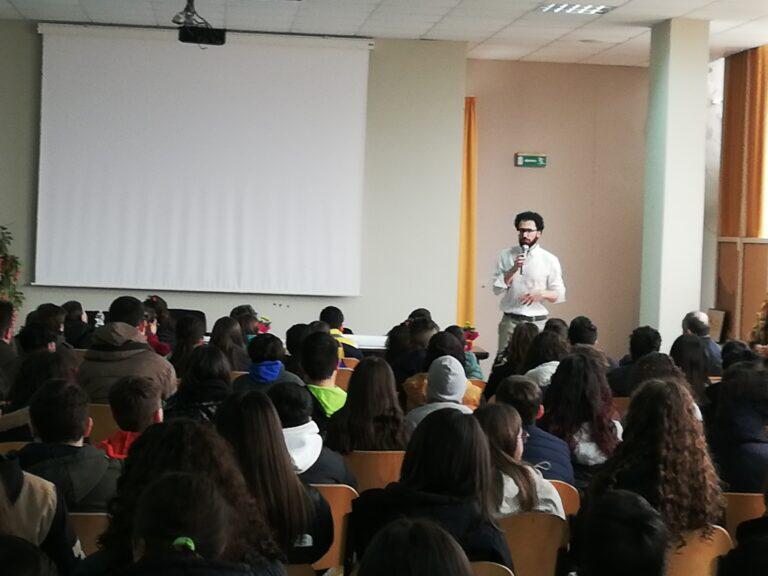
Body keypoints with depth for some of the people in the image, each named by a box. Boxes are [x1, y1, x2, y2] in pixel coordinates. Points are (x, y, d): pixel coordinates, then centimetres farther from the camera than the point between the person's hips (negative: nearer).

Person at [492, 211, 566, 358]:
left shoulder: (550, 260, 1)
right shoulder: (506, 255, 5)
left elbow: (559, 295, 2)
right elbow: (497, 289, 0)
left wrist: (541, 293, -17)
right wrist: (513, 269, -13)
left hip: (537, 322, -1)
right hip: (510, 321, 1)